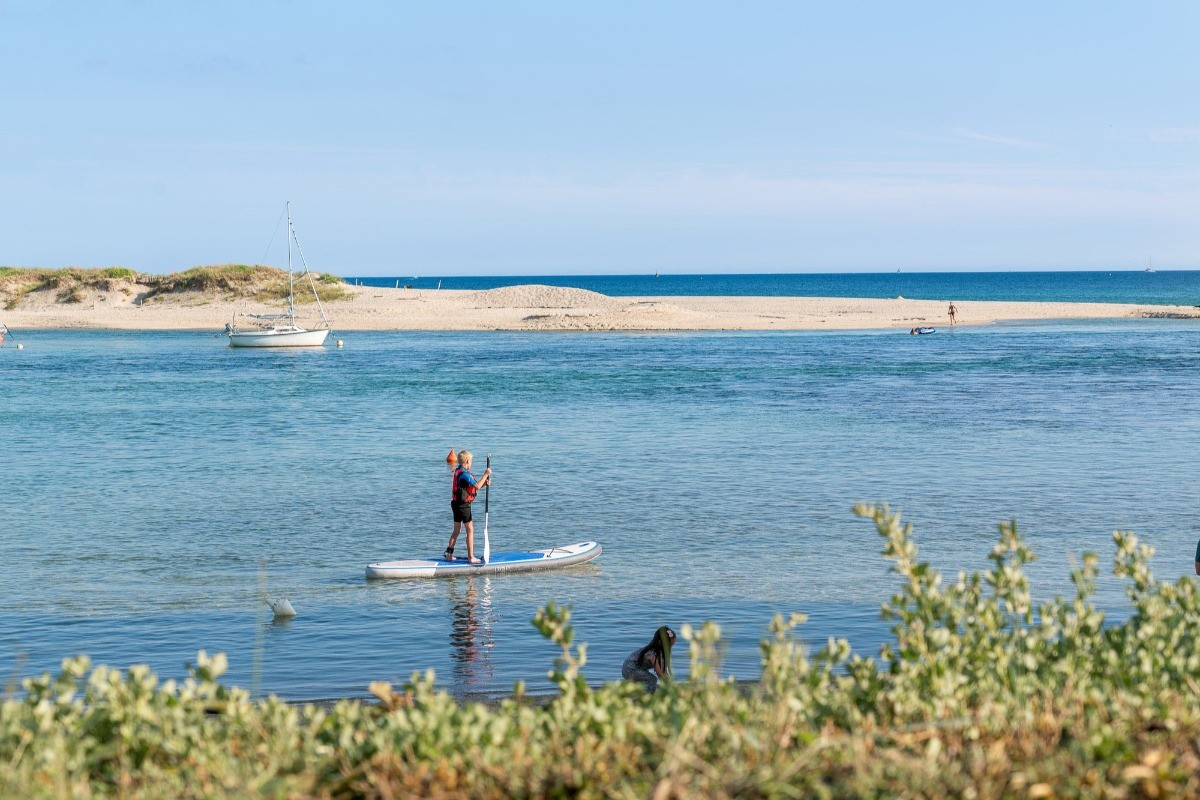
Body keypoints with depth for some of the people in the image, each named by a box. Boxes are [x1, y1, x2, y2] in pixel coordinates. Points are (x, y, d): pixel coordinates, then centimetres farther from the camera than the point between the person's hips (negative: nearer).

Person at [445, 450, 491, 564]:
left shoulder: (456, 472, 12)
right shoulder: (464, 474, -19)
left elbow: (473, 486, 16)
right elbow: (477, 486, -20)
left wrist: (484, 483, 4)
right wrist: (485, 475, -11)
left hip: (456, 503, 10)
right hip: (463, 505, -10)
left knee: (457, 530, 17)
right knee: (470, 530, -2)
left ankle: (449, 554, 20)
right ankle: (471, 557, -2)